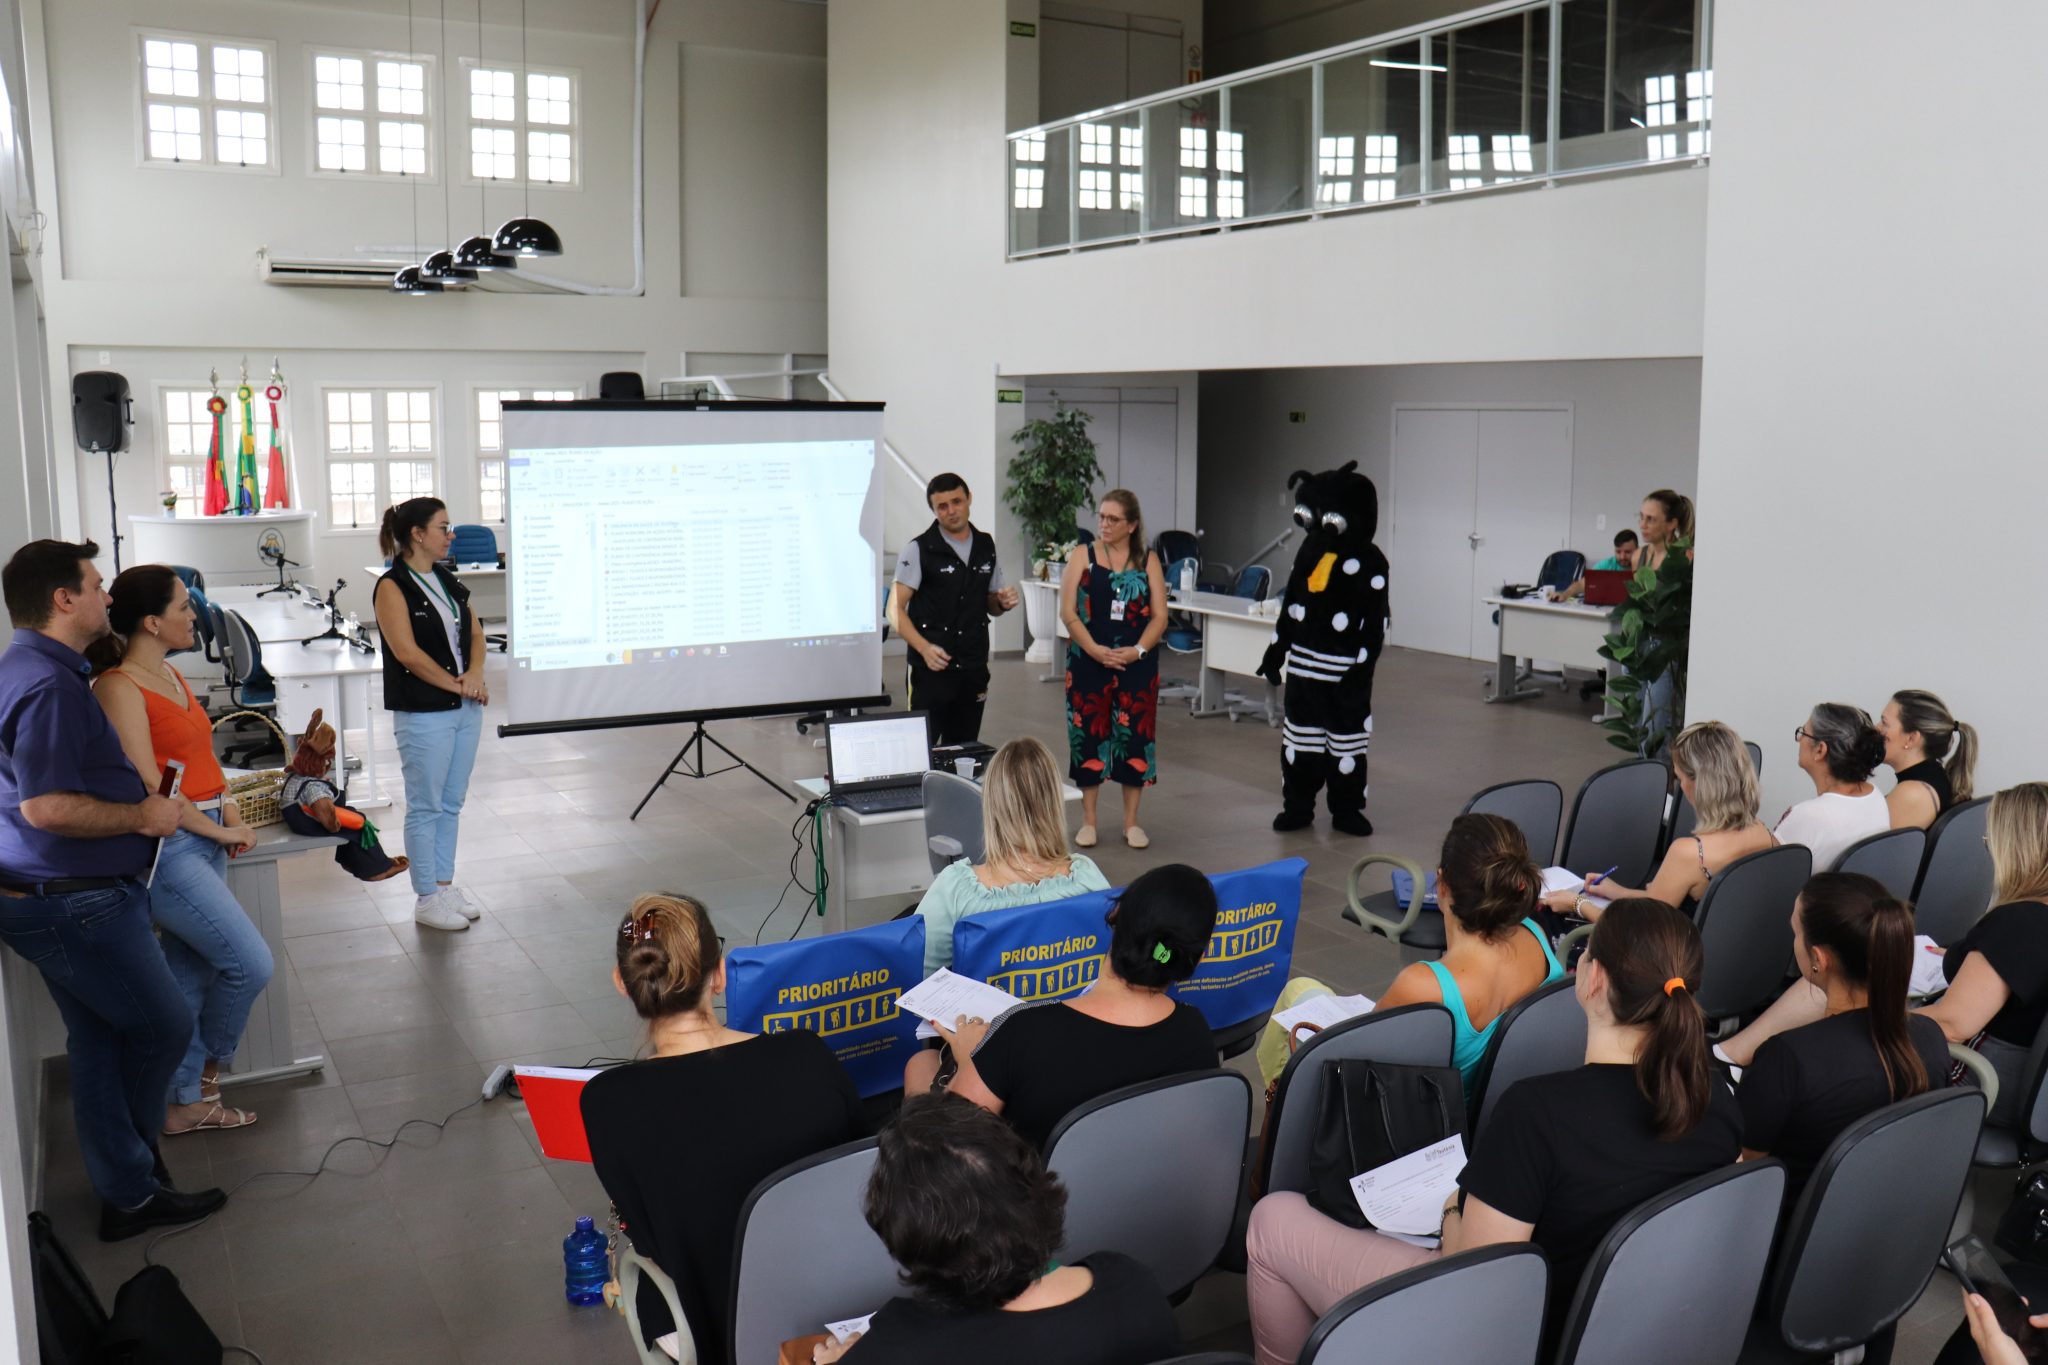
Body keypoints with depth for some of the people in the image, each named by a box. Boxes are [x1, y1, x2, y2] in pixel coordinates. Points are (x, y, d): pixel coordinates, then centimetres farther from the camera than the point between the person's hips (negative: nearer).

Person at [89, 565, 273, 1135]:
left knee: (191, 978, 13)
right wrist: (217, 830, -11)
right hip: (164, 848, -9)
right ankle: (207, 1072, 14)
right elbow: (146, 788, -18)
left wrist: (230, 813, 4)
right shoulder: (119, 687, -15)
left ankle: (186, 1102, 24)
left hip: (203, 842, 9)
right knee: (251, 963, -9)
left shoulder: (170, 674, 13)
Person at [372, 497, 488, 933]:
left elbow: (475, 632, 13)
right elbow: (407, 652, -18)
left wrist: (475, 674, -5)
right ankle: (426, 900, 11)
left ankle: (444, 885, 25)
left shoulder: (448, 581, 11)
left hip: (465, 709, 7)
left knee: (451, 804, 14)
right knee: (426, 808, 2)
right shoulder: (392, 586, -11)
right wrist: (456, 684, -14)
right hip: (423, 714, -7)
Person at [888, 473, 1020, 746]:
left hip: (973, 669, 5)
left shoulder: (986, 546, 11)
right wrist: (924, 648, -23)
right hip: (931, 669, -5)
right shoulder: (919, 550, -5)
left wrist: (1004, 602, -2)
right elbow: (895, 610, -8)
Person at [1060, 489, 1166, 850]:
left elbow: (1159, 615, 2)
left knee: (1135, 736, 3)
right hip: (1089, 662, -1)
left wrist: (1138, 650, -14)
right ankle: (1088, 820, 15)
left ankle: (1131, 822, 15)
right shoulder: (1083, 555, 2)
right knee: (1088, 735, 2)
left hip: (1137, 663, 1)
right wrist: (1096, 650, -15)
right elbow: (1068, 611, -4)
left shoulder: (1148, 559, 5)